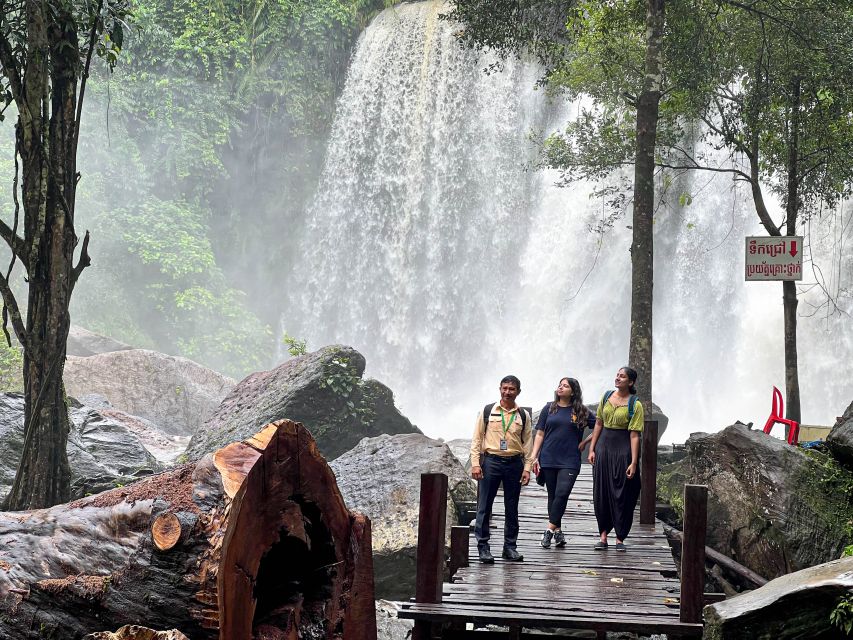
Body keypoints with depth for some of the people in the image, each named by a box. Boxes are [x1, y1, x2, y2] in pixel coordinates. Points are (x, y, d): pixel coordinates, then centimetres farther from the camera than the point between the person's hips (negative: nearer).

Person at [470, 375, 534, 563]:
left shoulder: (523, 415, 8)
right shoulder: (487, 411, 3)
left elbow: (528, 443, 9)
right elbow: (476, 438, 3)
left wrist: (527, 468, 1)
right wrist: (475, 463, -5)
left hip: (514, 463, 2)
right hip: (491, 461, -2)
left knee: (512, 508, 7)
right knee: (484, 506, -3)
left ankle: (510, 546, 15)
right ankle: (483, 546, 3)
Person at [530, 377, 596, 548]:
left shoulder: (581, 412, 4)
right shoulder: (549, 409, 8)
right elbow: (540, 434, 9)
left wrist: (585, 442, 1)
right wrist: (534, 457, 2)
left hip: (569, 462, -2)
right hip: (548, 460, 2)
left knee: (562, 494, -15)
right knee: (552, 495, 6)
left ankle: (550, 529, -12)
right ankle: (558, 531, 15)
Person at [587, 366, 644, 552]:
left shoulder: (635, 404, -8)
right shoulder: (606, 397, 6)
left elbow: (634, 435, -11)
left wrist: (633, 462, -15)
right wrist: (592, 449, 7)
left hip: (623, 450, -4)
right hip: (604, 447, 4)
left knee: (622, 494, 1)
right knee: (601, 492, 5)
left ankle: (620, 538, 9)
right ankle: (603, 535, 14)